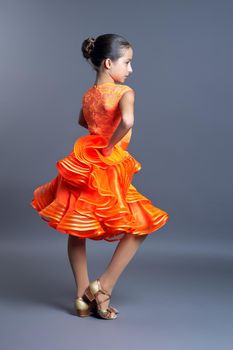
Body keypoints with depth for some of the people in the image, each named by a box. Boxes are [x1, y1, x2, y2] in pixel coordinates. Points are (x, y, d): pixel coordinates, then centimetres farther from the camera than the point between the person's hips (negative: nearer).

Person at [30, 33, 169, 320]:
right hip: (108, 170, -6)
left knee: (76, 229, 16)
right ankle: (103, 287, 3)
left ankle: (82, 297, 22)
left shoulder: (88, 94, 9)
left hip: (83, 165, 7)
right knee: (140, 227, 9)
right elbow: (127, 121, -31)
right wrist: (110, 144, -18)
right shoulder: (124, 92, -11)